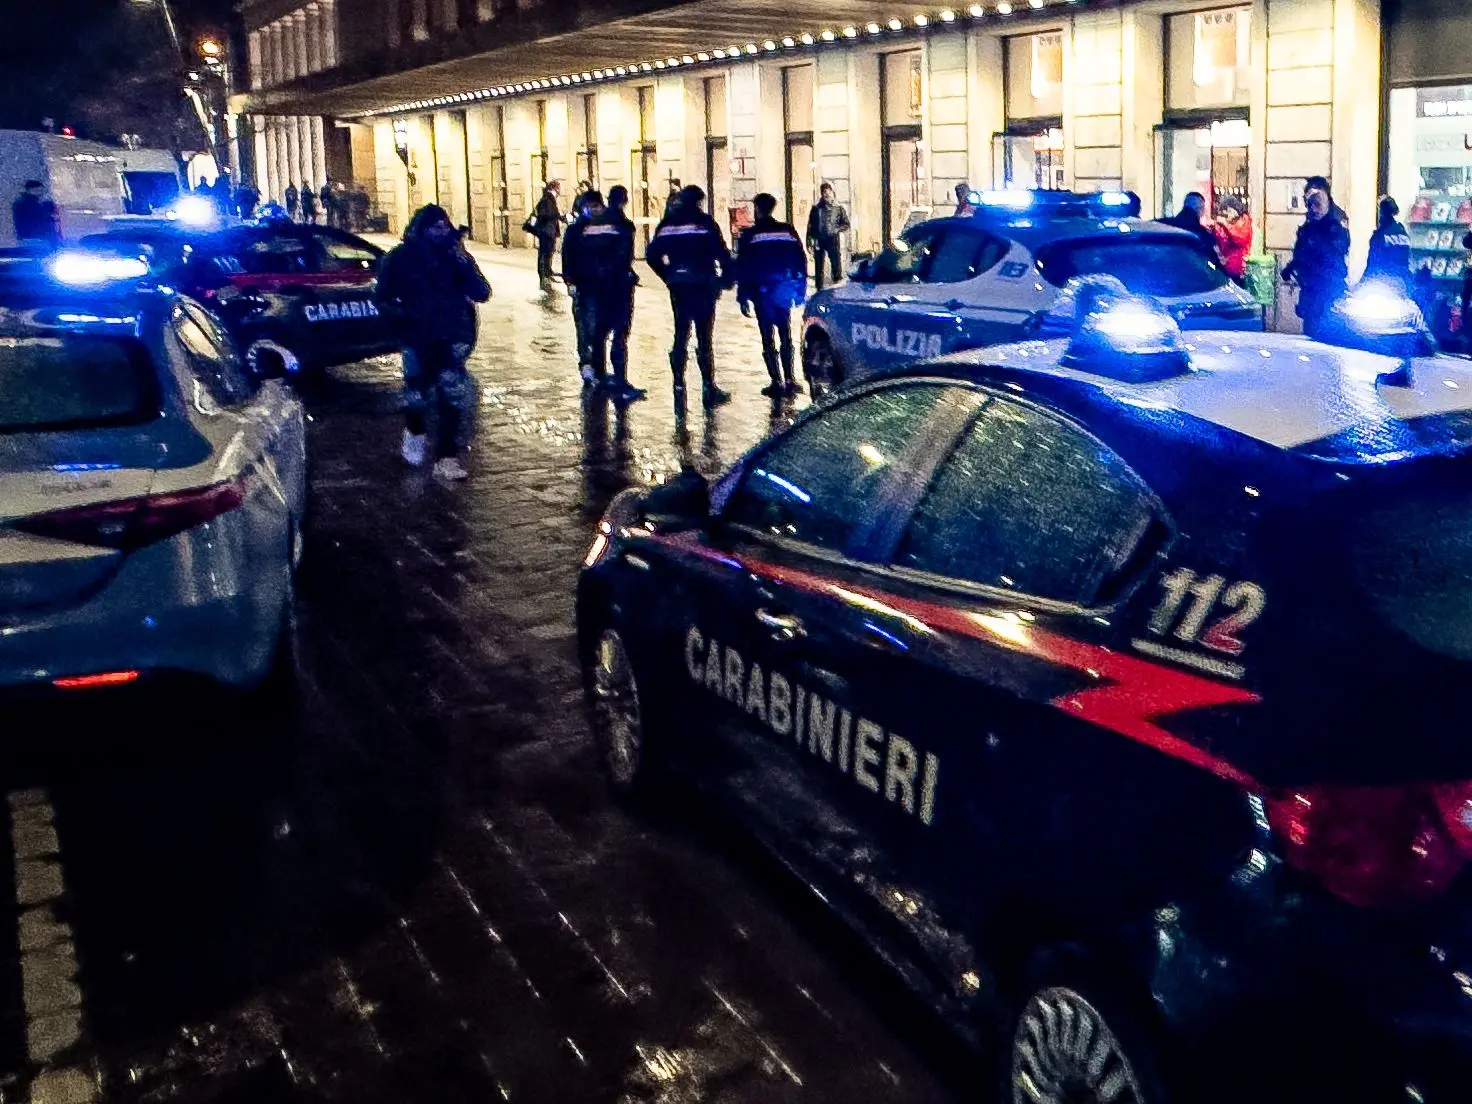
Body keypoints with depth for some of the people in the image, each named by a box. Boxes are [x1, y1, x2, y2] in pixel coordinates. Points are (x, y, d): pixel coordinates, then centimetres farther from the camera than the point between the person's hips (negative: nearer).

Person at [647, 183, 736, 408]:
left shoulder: (667, 223, 7)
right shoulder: (705, 222, -6)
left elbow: (652, 255, 6)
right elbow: (722, 253, -11)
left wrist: (669, 277, 12)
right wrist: (726, 279, 0)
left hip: (678, 288, 4)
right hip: (703, 287, -4)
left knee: (681, 336, 12)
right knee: (704, 338, -1)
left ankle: (679, 387, 12)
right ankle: (708, 389, -2)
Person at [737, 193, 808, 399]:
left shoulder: (750, 235, -5)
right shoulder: (788, 231, 4)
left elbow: (742, 268, -7)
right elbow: (801, 261, 5)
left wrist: (743, 298, -3)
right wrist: (800, 291, 11)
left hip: (762, 292, -3)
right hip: (784, 291, 3)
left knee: (768, 339, 1)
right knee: (786, 337, 12)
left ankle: (777, 383, -3)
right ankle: (789, 381, 9)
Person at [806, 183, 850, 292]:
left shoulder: (838, 209, 7)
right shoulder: (816, 209, 7)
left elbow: (846, 224, 8)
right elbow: (810, 227, 5)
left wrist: (837, 229, -10)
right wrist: (809, 243, -2)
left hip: (833, 241, -1)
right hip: (819, 241, 1)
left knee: (836, 266, -7)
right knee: (819, 268, 3)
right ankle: (819, 290, 9)